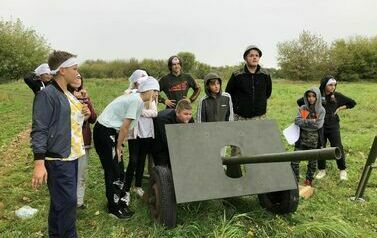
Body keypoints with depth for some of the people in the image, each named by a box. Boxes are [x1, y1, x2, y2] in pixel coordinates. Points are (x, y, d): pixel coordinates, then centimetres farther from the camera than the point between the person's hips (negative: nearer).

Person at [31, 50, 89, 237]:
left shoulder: (67, 94, 14)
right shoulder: (47, 94, -14)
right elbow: (39, 130, -19)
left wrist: (82, 117, 7)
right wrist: (39, 163, -24)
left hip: (71, 157, 9)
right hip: (58, 159, -9)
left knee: (60, 201, 17)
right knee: (67, 202, -5)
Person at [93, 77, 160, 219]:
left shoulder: (135, 99, 12)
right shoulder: (137, 100, -18)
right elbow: (125, 127, -17)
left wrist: (119, 146, 8)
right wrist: (118, 147, -9)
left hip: (111, 132, 9)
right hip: (104, 132, -9)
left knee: (119, 170, 13)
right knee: (114, 171, -1)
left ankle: (120, 203, 25)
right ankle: (114, 208, 13)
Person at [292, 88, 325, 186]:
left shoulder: (321, 110, -4)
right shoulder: (303, 108, 1)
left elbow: (318, 125, -15)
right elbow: (297, 121, -11)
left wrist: (304, 122, -13)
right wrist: (311, 121, -18)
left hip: (314, 140, -1)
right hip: (302, 138, 1)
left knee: (312, 161, 11)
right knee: (295, 160, -2)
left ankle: (309, 180, 28)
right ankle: (295, 180, 11)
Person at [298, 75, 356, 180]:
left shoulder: (337, 96, -1)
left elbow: (352, 103, 10)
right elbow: (300, 101, -1)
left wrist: (339, 109, 0)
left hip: (333, 126, 1)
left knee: (338, 148, 0)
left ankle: (342, 170, 18)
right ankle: (322, 170, 25)